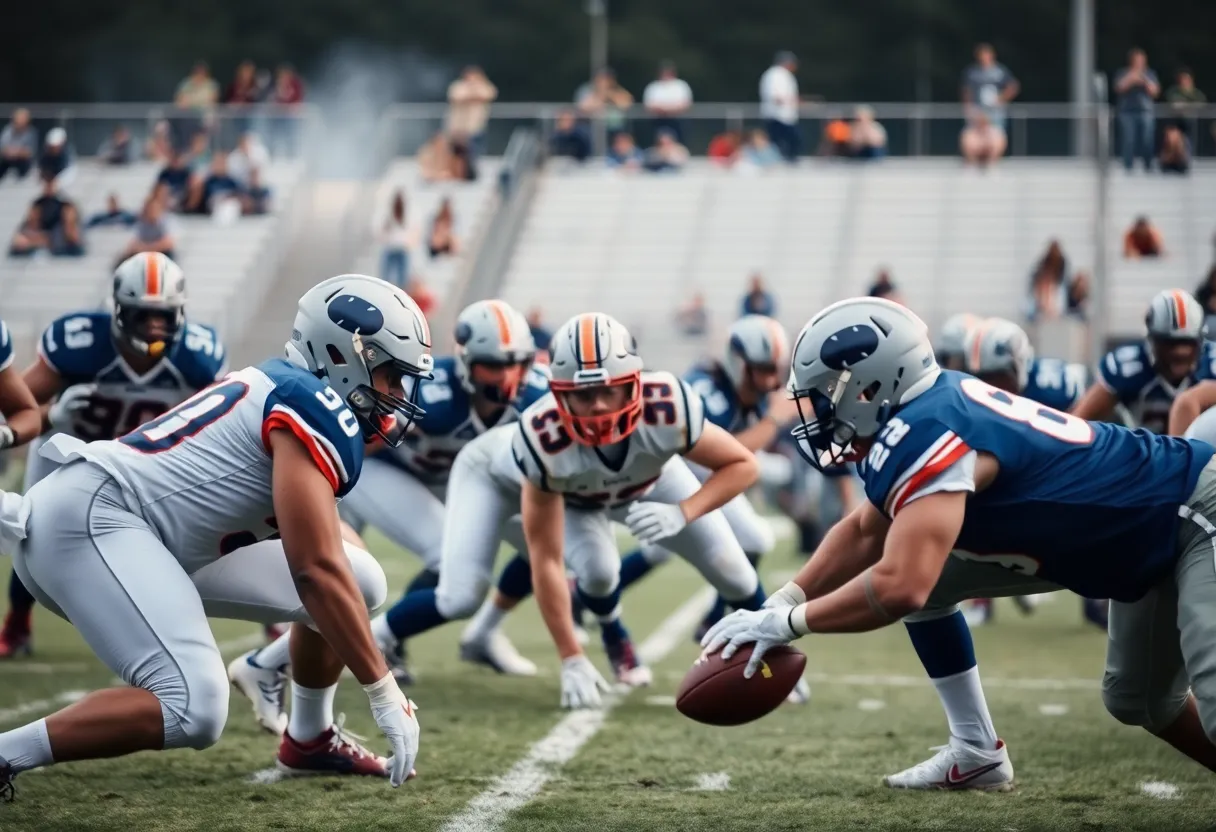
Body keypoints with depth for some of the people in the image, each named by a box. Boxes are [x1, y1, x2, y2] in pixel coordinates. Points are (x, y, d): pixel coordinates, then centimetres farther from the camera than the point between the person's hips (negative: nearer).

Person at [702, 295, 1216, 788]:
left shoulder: (921, 437, -25)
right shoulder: (932, 411, 4)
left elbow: (899, 587, -35)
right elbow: (865, 533, 16)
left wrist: (787, 621, -22)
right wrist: (781, 601, 3)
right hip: (1145, 524, 10)